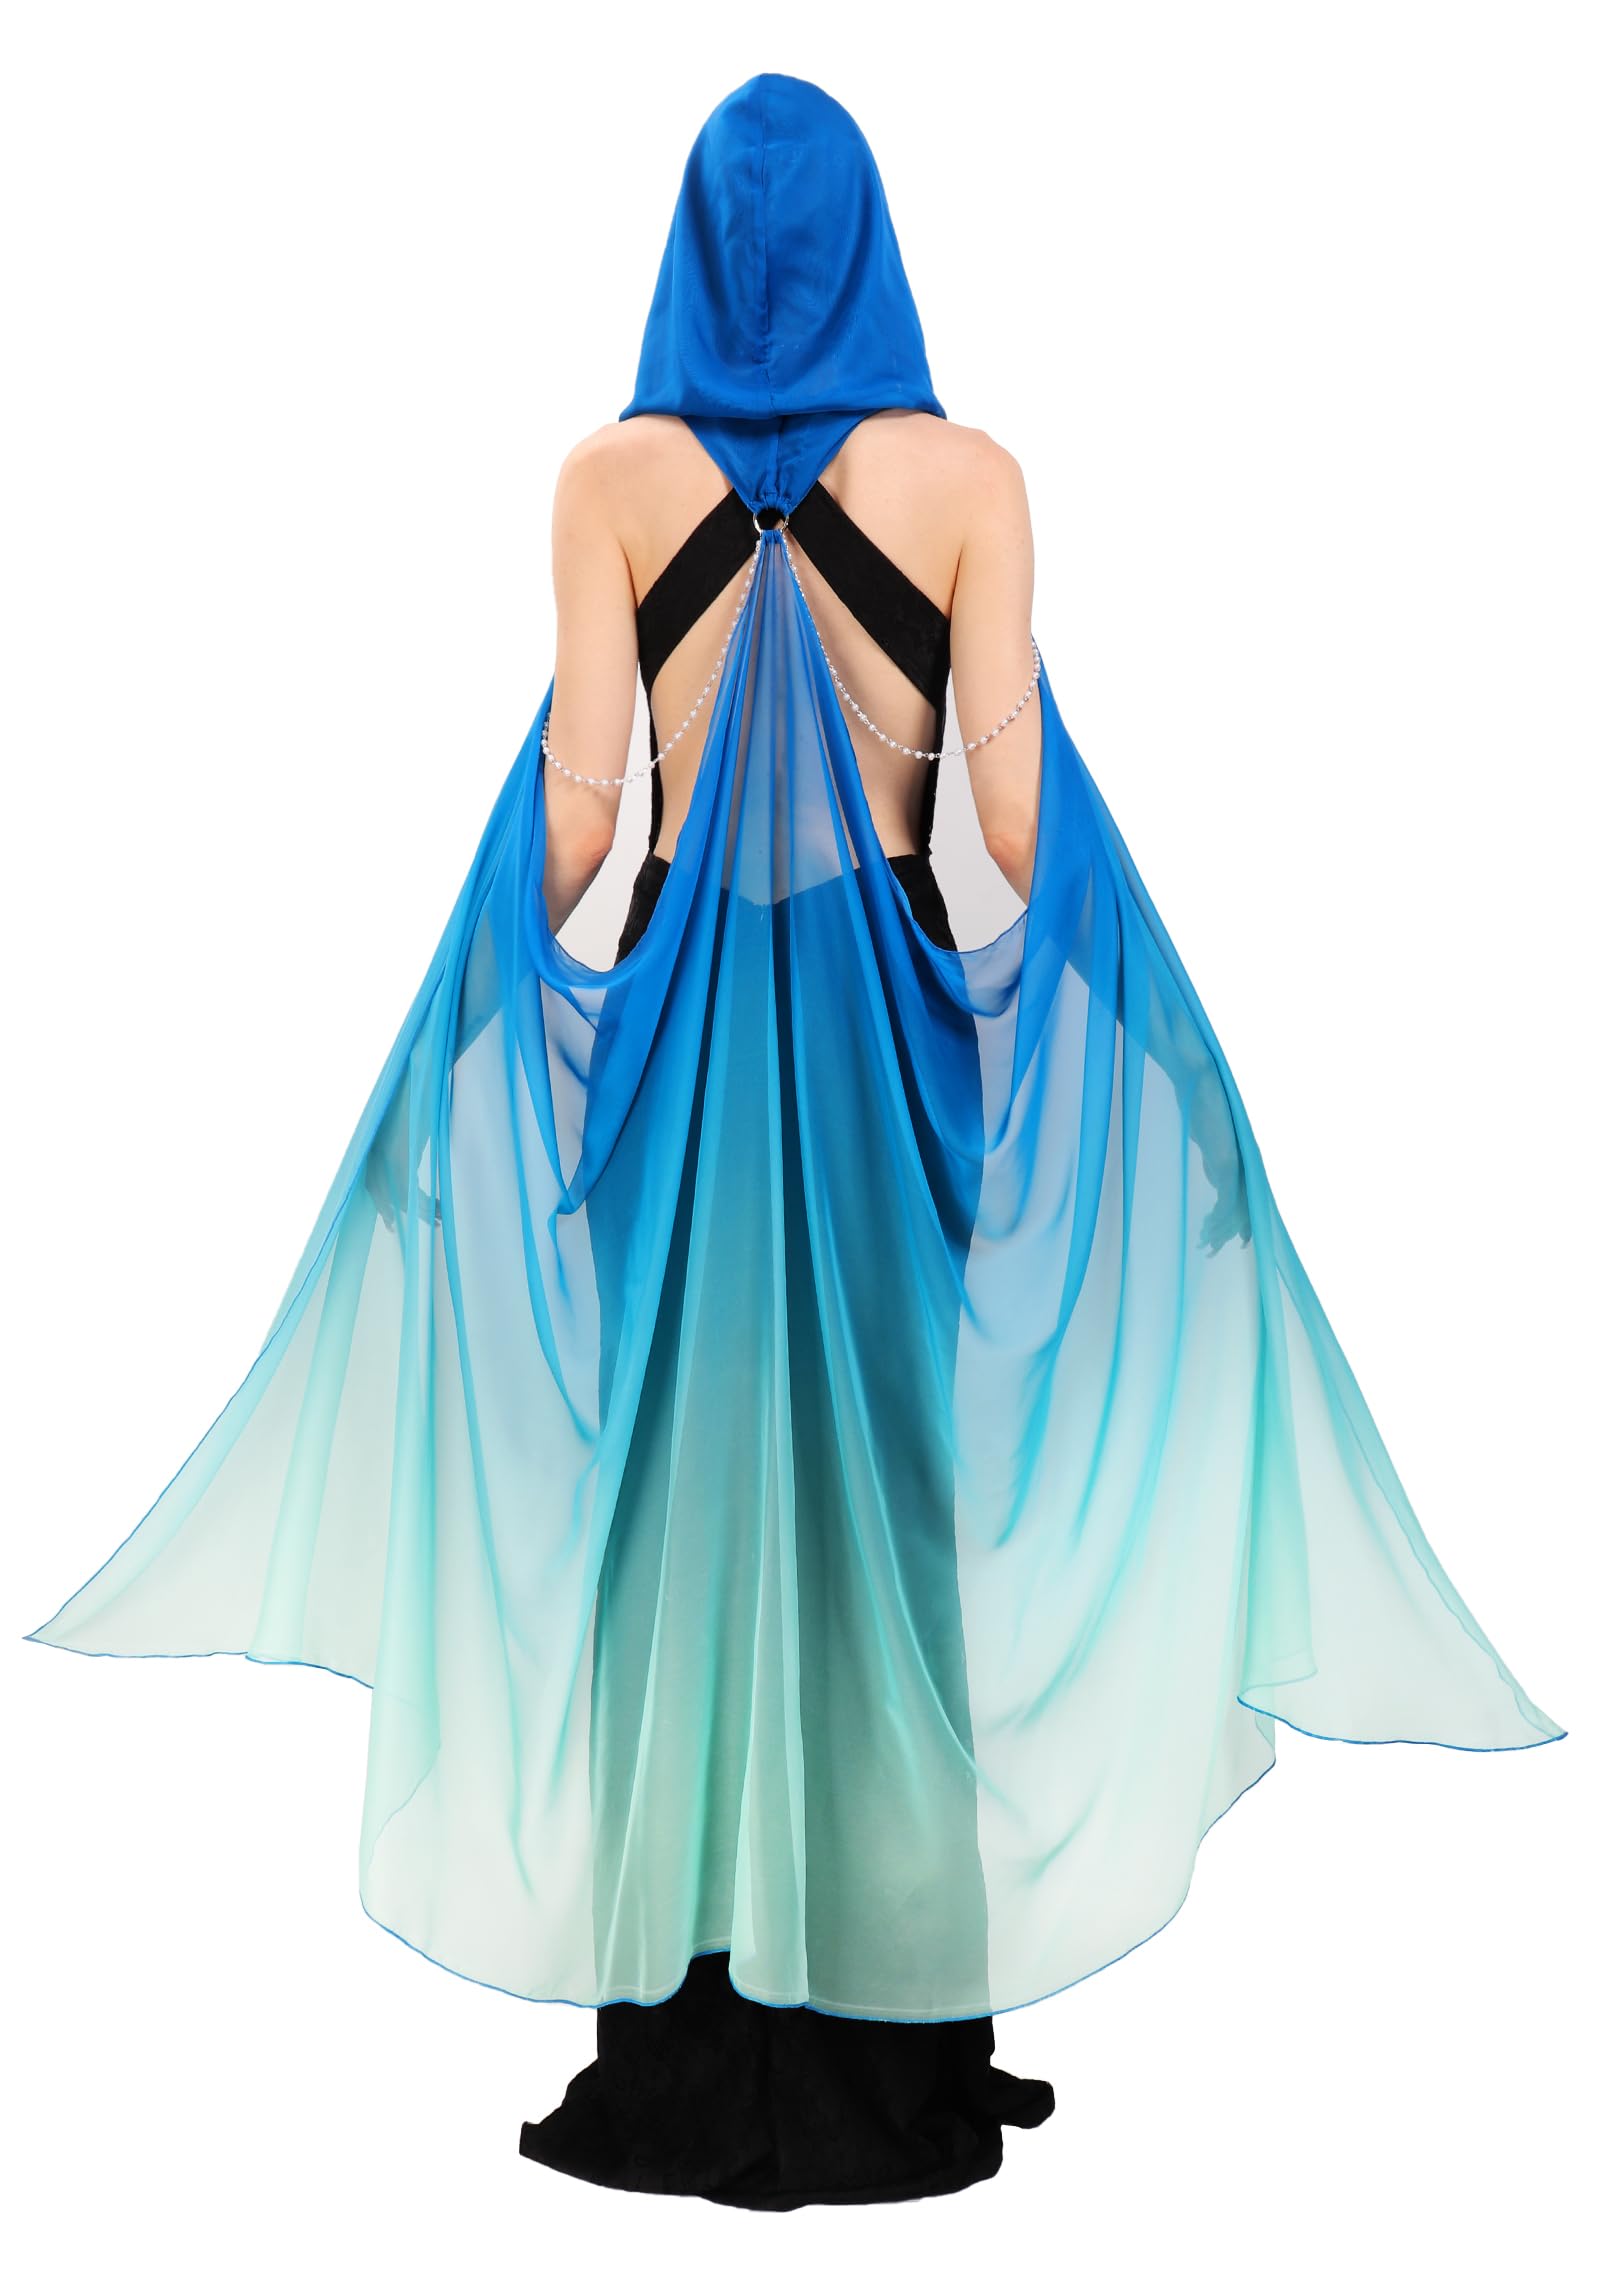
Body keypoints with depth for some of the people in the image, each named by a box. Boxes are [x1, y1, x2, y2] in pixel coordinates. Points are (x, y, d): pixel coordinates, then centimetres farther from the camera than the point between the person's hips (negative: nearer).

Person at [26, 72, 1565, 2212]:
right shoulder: (969, 474, 0)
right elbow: (1023, 802, -6)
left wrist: (521, 972, 7)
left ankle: (686, 2061, 16)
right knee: (899, 1500, 6)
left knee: (671, 1505, 7)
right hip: (892, 1016, 0)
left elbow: (574, 806, -4)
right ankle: (903, 2065, 16)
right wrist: (1114, 1036, 3)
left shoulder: (612, 474, 2)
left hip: (671, 1020, 1)